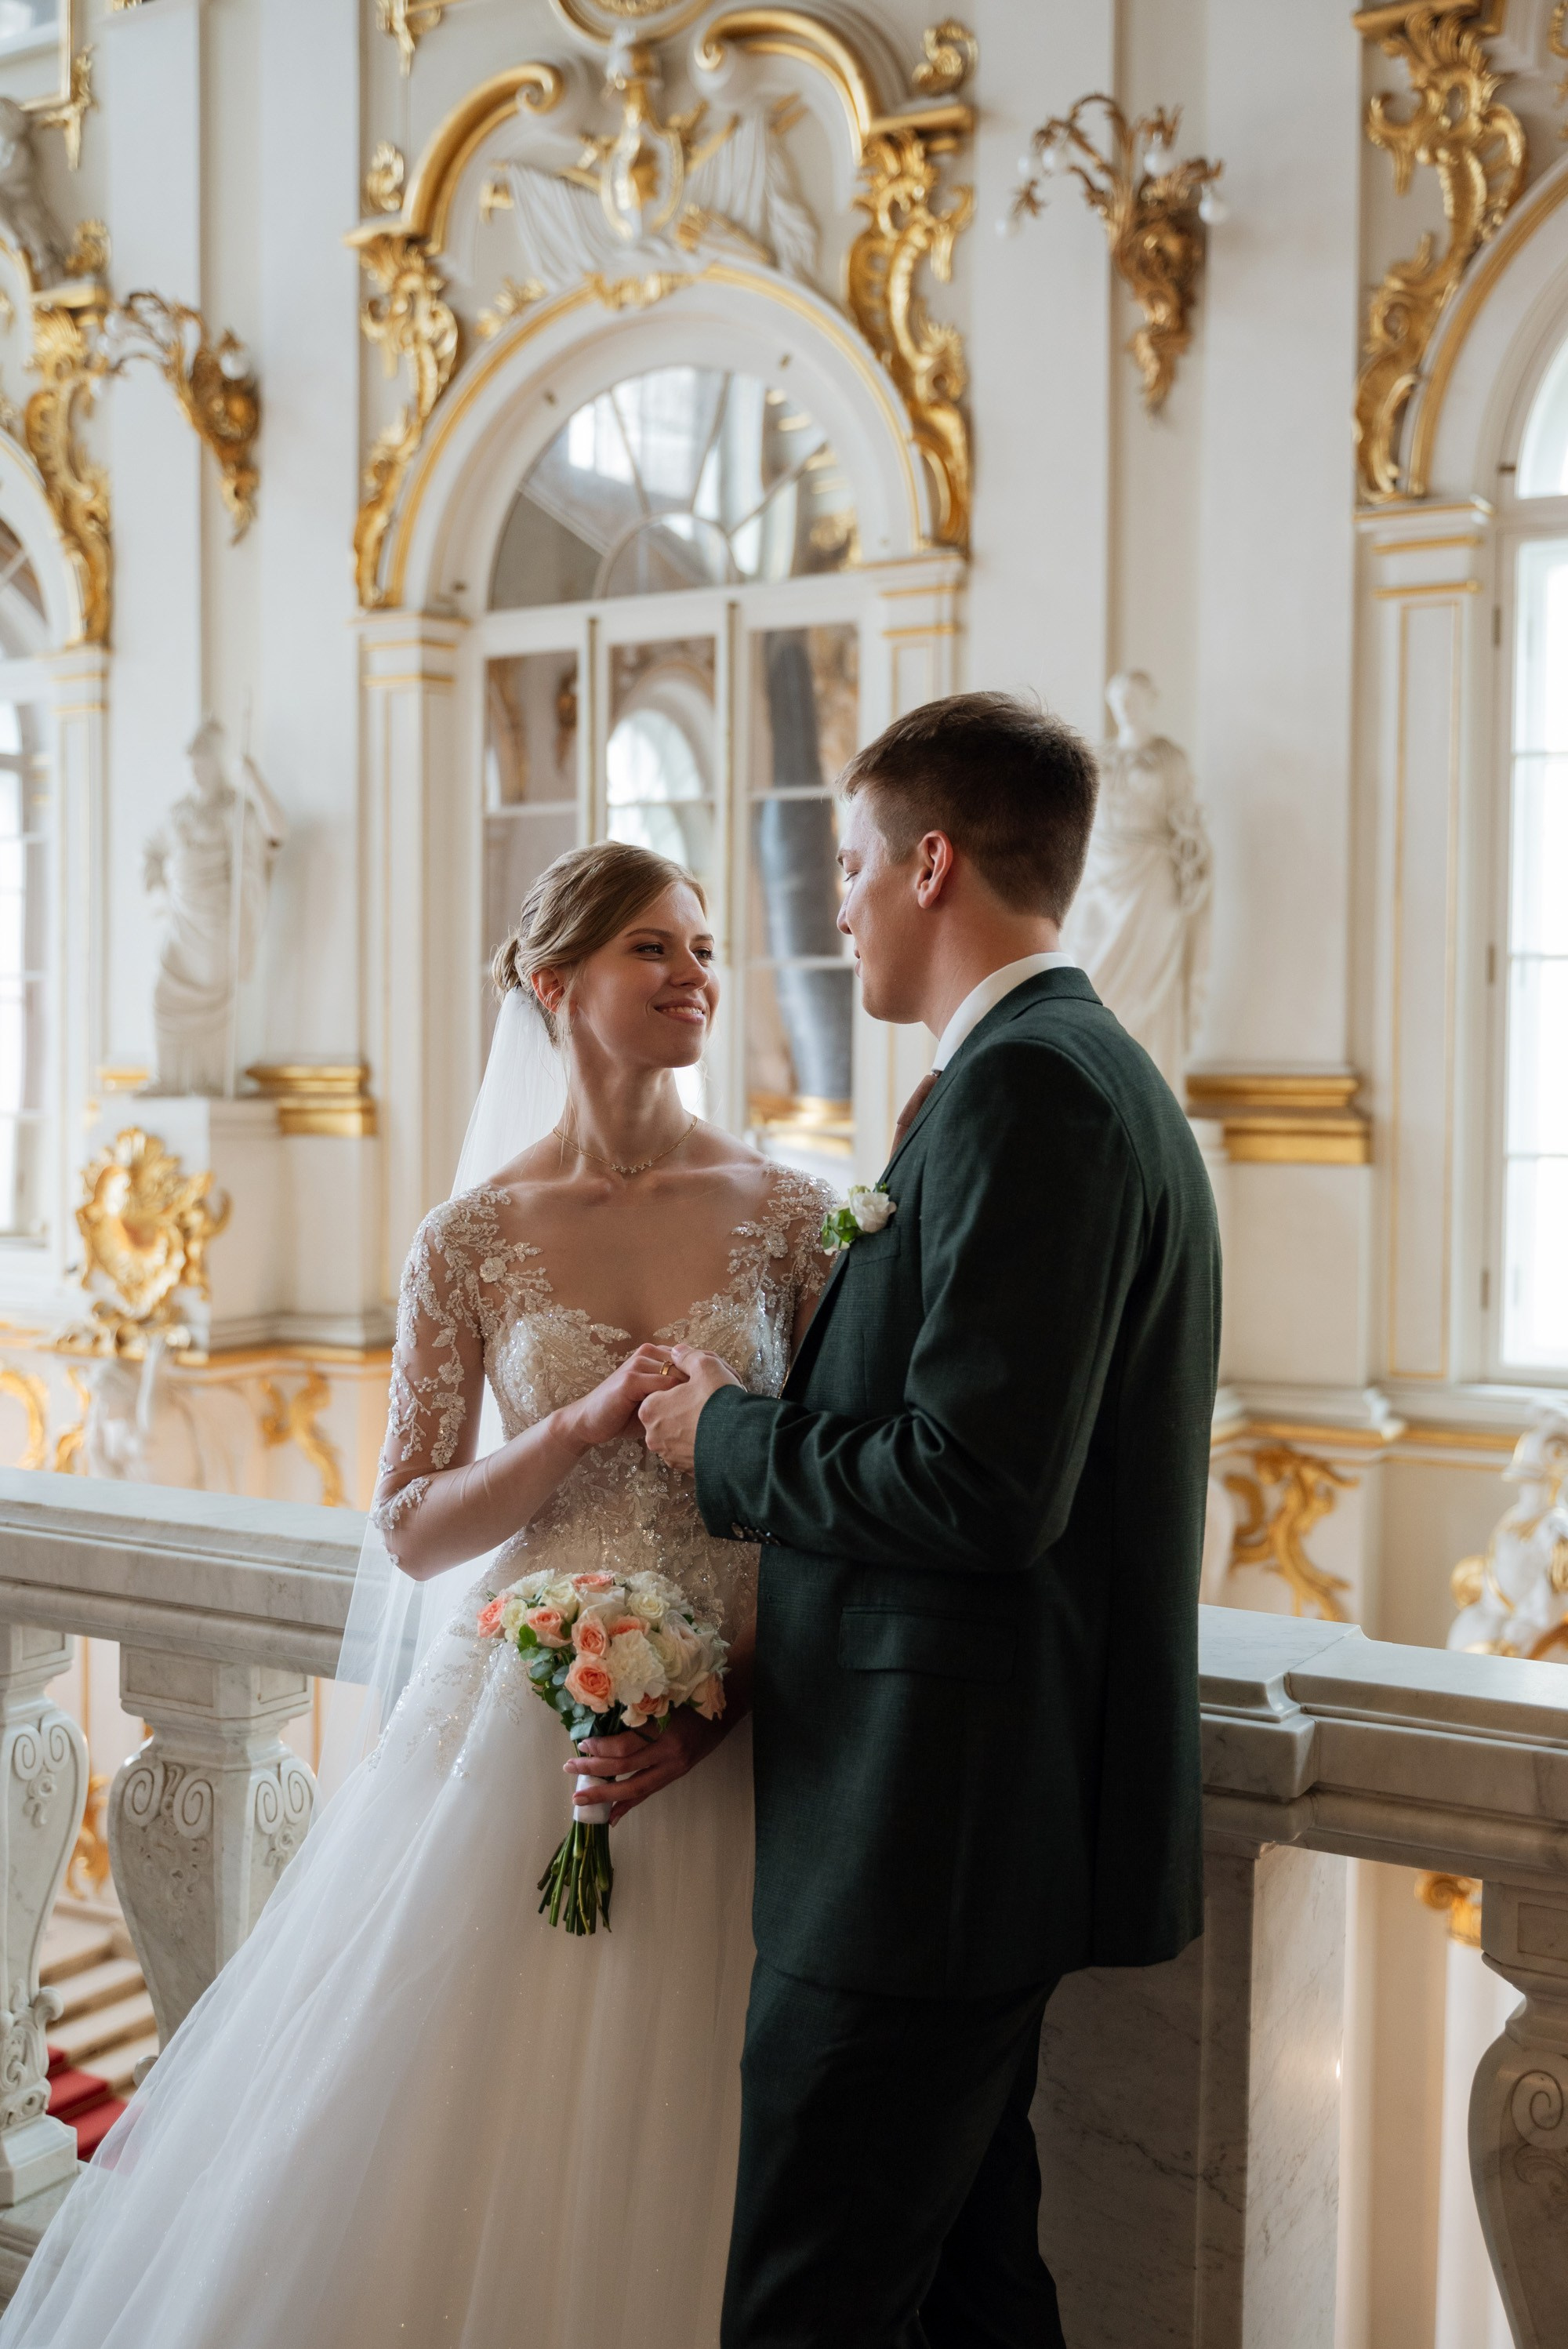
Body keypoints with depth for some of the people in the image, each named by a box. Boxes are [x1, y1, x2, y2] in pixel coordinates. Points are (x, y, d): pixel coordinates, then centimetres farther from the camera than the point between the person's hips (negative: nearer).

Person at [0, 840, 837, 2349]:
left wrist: (762, 1664, -12)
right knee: (458, 2150, 8)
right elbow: (411, 1533, -2)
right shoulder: (475, 1240, -2)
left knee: (647, 2159, 10)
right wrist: (588, 1425, -16)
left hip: (734, 1732, 1)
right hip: (528, 1728, 0)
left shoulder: (787, 1214, 0)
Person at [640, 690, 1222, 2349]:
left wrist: (729, 1440, -10)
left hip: (935, 1829, -11)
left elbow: (981, 1485, -25)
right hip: (1008, 1816, 11)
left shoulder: (1022, 1087, -18)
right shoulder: (1094, 1071, 15)